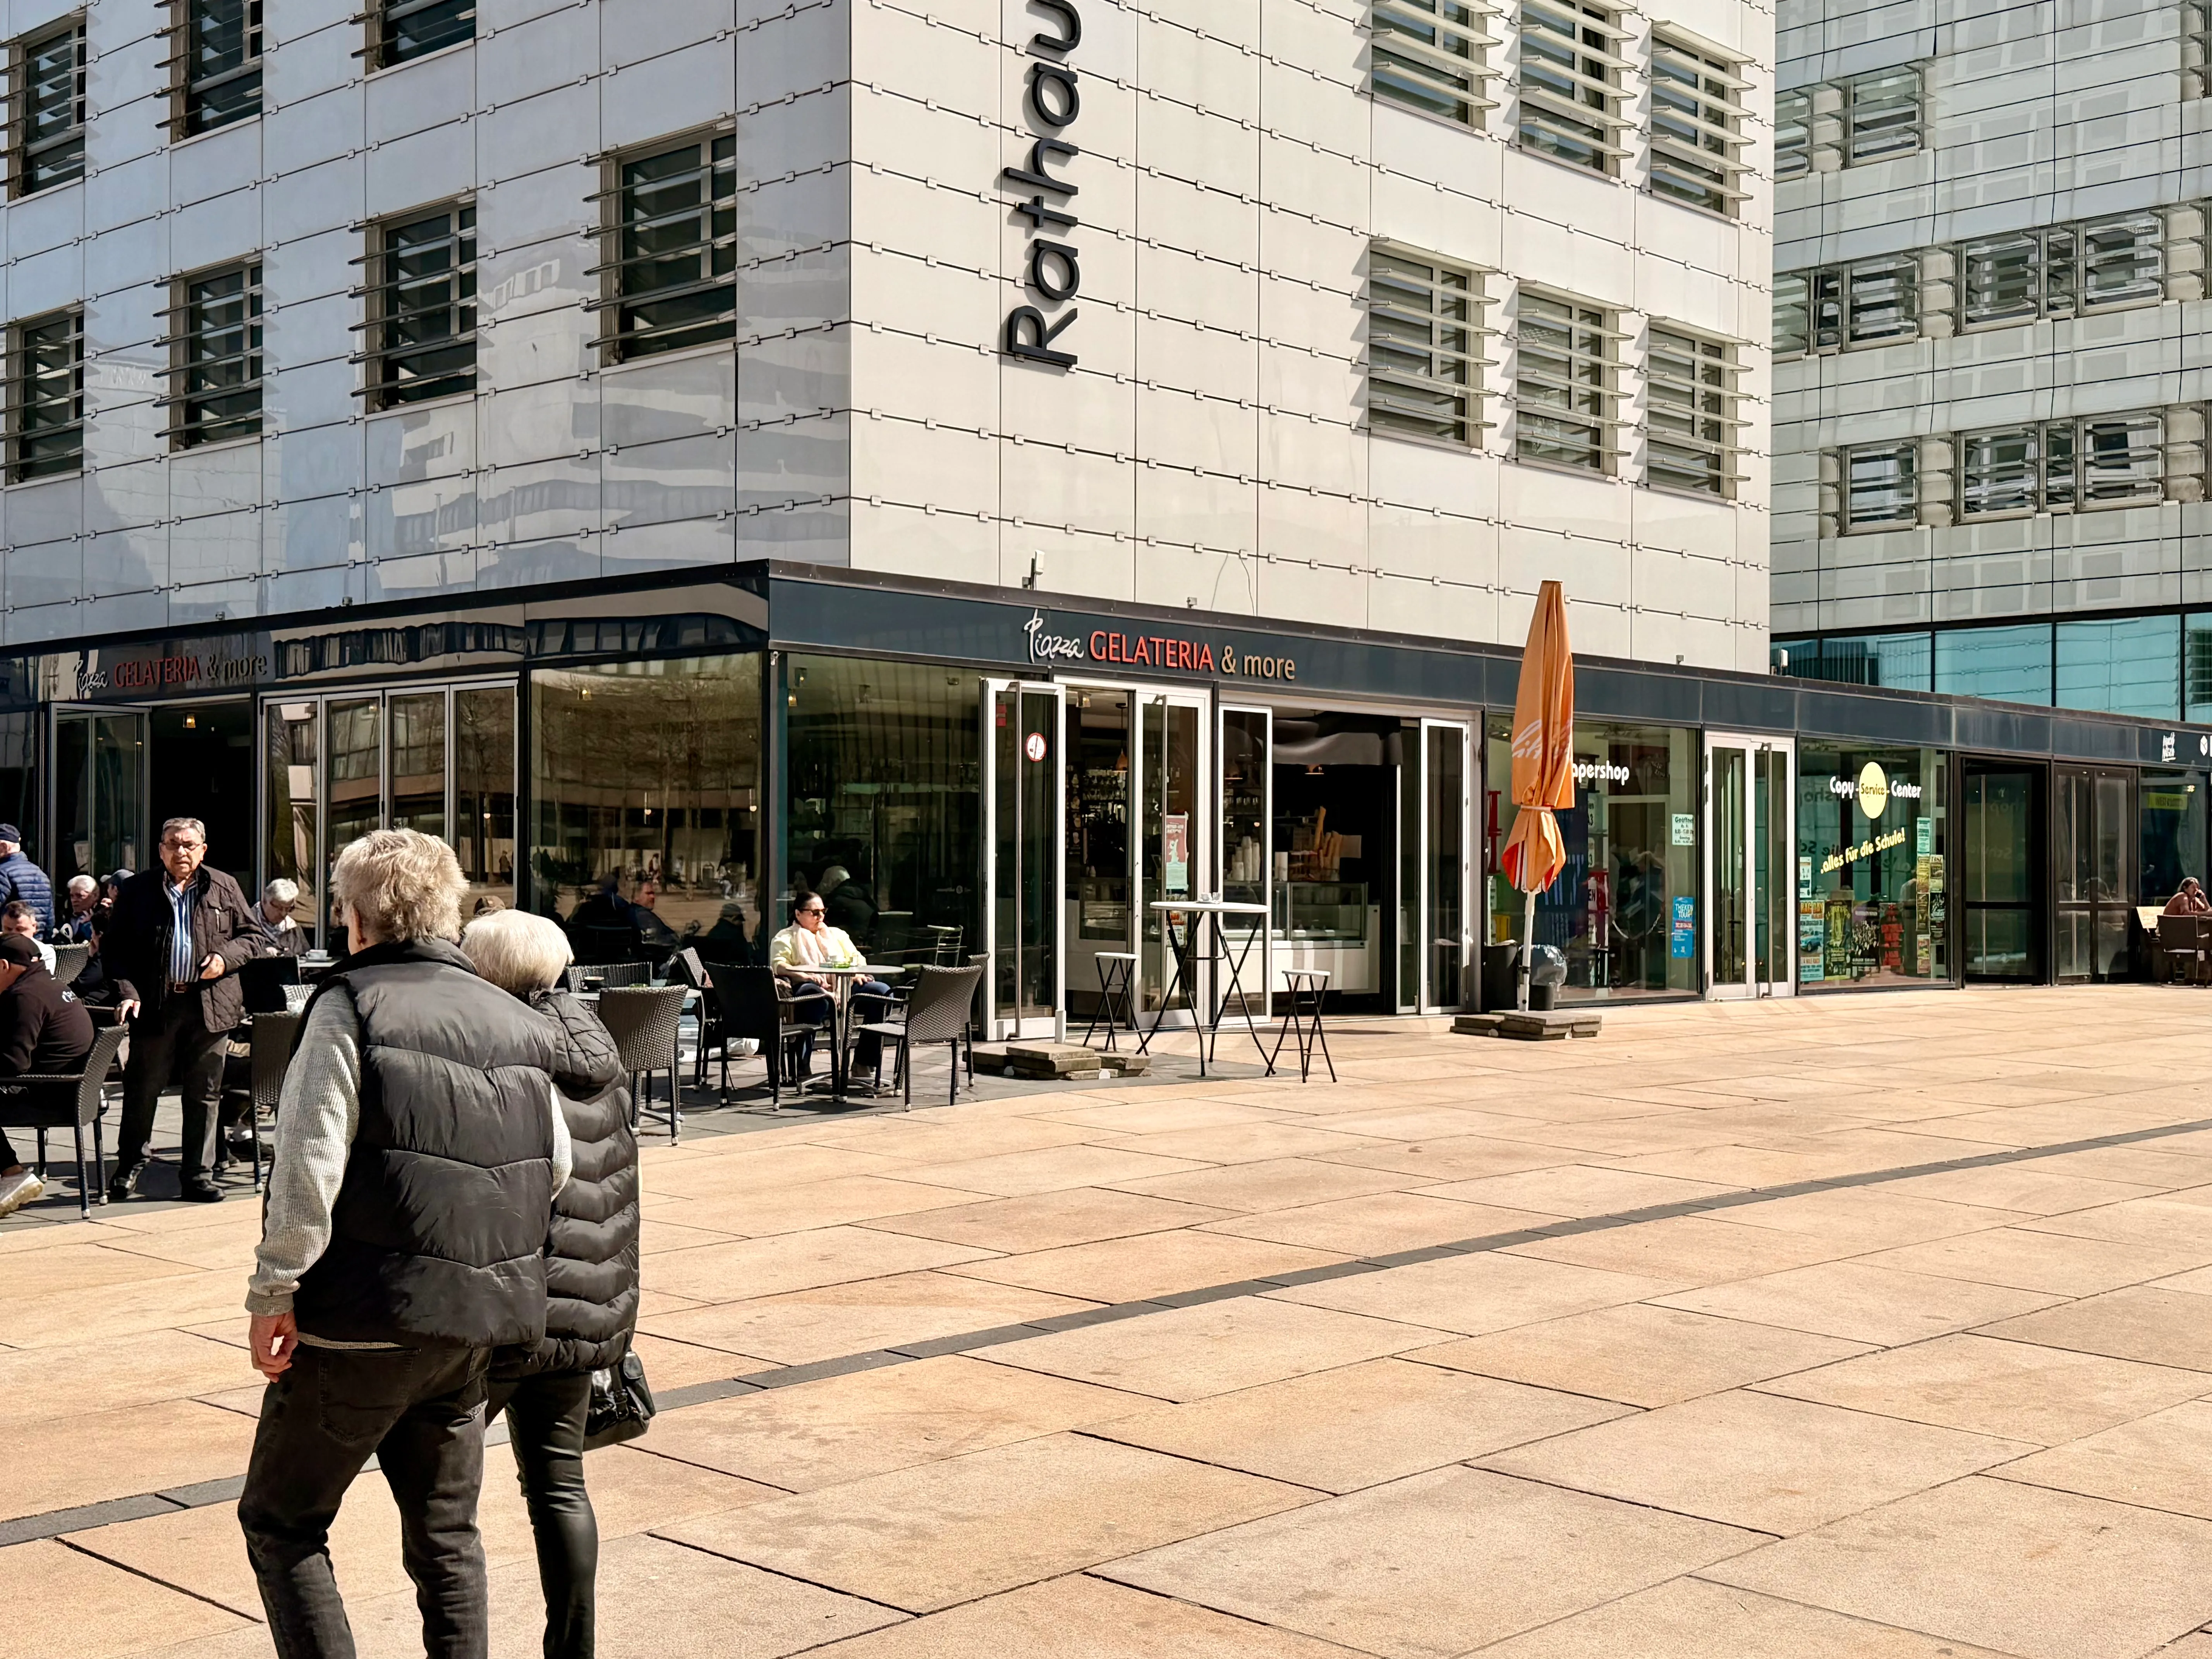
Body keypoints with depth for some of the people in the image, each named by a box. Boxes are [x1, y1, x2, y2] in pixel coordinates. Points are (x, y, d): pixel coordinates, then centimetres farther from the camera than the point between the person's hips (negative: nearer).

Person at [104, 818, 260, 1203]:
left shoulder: (224, 888, 8)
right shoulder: (138, 890, 5)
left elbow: (252, 935, 13)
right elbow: (114, 948, 4)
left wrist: (226, 957, -6)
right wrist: (126, 991, -10)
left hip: (210, 1006, 1)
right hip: (155, 1005, -1)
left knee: (204, 1095, 6)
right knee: (142, 1091, 5)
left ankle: (199, 1174, 15)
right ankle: (130, 1166, 21)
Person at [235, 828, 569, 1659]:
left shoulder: (351, 1004, -8)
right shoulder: (515, 1021, 10)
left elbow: (310, 1161, -16)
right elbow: (556, 1165, 12)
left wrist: (275, 1291, -11)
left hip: (367, 1317, -6)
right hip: (475, 1324, 6)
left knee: (282, 1524, 8)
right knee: (445, 1531, 18)